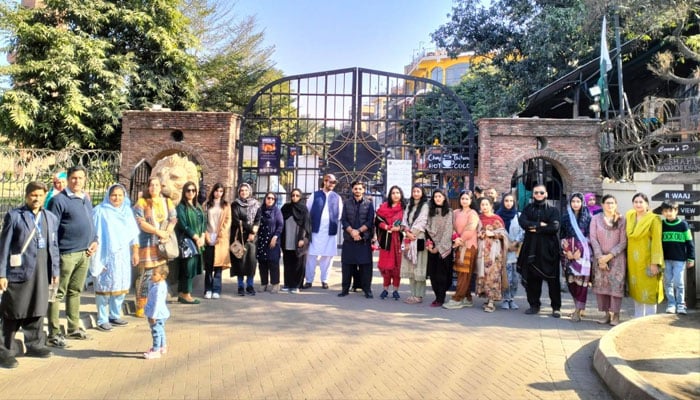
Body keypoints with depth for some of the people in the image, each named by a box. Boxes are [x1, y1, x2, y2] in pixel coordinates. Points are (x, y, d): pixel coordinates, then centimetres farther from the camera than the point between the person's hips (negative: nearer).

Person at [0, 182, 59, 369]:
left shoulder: (51, 218, 12)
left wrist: (55, 271, 11)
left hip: (42, 270, 4)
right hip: (19, 269, -4)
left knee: (37, 309, 12)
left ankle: (34, 344, 25)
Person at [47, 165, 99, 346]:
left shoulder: (86, 200, 15)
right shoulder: (59, 200, -8)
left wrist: (94, 240, 9)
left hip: (84, 254, 7)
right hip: (66, 254, -7)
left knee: (75, 291, 16)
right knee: (58, 293, -1)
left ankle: (74, 327, 25)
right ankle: (54, 333, 4)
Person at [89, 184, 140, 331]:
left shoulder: (127, 211, 10)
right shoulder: (100, 211, -4)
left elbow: (133, 233, 12)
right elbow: (94, 233, -4)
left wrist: (135, 252, 9)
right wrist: (95, 255, -8)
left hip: (123, 255, 5)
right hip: (105, 255, -5)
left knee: (121, 285, 8)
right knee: (105, 286, -3)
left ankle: (115, 316, 21)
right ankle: (102, 320, 4)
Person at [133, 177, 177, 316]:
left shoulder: (167, 202, 15)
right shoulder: (142, 202, 1)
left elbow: (173, 219, 7)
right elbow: (140, 222, -9)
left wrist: (166, 233, -11)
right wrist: (158, 231, -16)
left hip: (164, 244, 4)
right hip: (147, 243, -4)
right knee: (146, 275, -6)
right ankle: (140, 307, 2)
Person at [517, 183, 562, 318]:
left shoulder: (553, 210, 7)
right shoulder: (528, 208, 13)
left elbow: (554, 227, -9)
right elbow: (522, 222, -6)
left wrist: (535, 228, -8)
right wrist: (540, 224, -12)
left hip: (548, 249, -2)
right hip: (531, 248, 2)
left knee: (552, 279, -1)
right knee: (532, 278, 3)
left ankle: (556, 307, 8)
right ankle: (534, 305, 14)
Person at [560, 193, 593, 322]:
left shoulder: (587, 218, 4)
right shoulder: (565, 218, 10)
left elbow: (589, 236, 0)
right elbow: (562, 236, 9)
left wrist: (580, 250, -11)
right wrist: (567, 251, -5)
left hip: (583, 253, -3)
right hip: (568, 252, 3)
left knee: (581, 280, -9)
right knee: (571, 280, 4)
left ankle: (578, 311, -8)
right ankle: (579, 307, 17)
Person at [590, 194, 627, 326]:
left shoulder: (621, 220, 2)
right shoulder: (596, 219, 4)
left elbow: (623, 242, -3)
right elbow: (593, 238, -1)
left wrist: (609, 255, -11)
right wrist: (600, 257, -8)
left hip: (617, 257, -1)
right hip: (600, 257, 2)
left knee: (616, 284, -8)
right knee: (601, 284, 0)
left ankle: (615, 314, -2)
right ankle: (607, 313, 8)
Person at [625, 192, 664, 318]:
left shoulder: (653, 219, -10)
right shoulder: (629, 216, 6)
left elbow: (656, 242, -13)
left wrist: (655, 263, -17)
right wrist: (626, 258, 8)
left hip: (646, 260, -5)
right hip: (633, 260, 6)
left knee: (648, 291, 0)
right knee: (636, 289, 13)